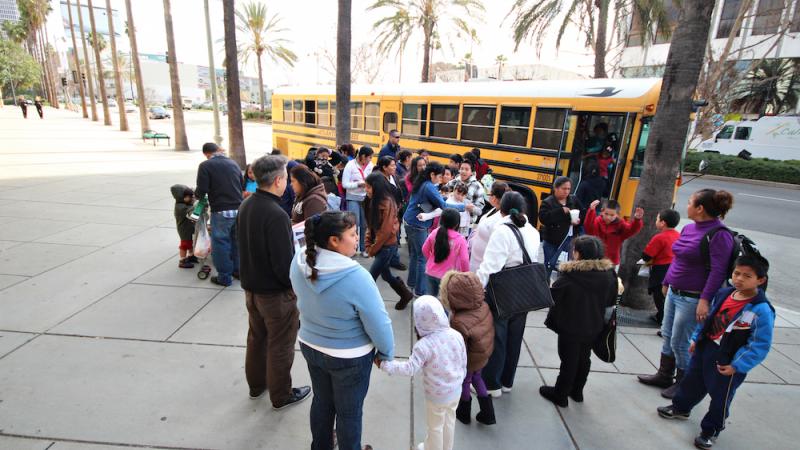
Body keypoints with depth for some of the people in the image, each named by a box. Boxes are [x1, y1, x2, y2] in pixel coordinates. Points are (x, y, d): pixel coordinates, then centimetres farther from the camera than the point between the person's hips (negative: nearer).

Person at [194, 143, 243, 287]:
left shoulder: (205, 165, -6)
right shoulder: (233, 163, 9)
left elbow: (201, 190, -10)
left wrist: (196, 193, 12)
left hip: (220, 211, -5)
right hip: (238, 209, 5)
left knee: (220, 243, 6)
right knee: (236, 240, 17)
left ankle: (224, 277, 14)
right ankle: (238, 270, 29)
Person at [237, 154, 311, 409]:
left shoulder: (247, 205, -1)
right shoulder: (276, 215, -28)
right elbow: (285, 265, -28)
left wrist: (289, 232, 9)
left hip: (251, 286, 8)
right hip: (275, 292, -8)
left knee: (256, 338, 25)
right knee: (280, 346, 11)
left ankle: (256, 385, 45)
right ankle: (281, 396, 30)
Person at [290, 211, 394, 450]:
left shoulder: (299, 262, -14)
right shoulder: (356, 277, -33)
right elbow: (379, 323, -24)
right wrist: (387, 353, -6)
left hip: (310, 345, 6)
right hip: (349, 356, -6)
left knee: (322, 400, 30)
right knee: (349, 411, 20)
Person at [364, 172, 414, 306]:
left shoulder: (387, 202, -20)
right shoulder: (372, 200, 3)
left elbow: (386, 230, -20)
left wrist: (373, 249, -12)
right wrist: (368, 245, 2)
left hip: (387, 246, -8)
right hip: (379, 245, 8)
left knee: (371, 277, -3)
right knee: (386, 275, 20)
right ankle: (406, 295, 41)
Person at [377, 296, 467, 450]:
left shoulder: (424, 346, -30)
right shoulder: (456, 335, -13)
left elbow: (410, 369, -26)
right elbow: (463, 363, -1)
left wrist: (384, 364, -18)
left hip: (437, 396, -5)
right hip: (456, 390, 5)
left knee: (435, 426, 21)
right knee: (450, 420, 28)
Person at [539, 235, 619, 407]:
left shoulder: (570, 275, -26)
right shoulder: (609, 273, -8)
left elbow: (553, 296, -18)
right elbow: (611, 300, 5)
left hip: (571, 326, -5)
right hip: (593, 326, 5)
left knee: (569, 361, 9)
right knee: (584, 358, 21)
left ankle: (560, 395, 24)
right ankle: (577, 392, 38)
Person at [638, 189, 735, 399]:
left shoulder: (719, 235, -18)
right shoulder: (689, 228, 6)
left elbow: (718, 271, -22)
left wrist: (705, 300, -26)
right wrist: (667, 282, 21)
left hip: (692, 299, -8)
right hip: (674, 293, 8)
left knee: (680, 343, 5)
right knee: (667, 336, 19)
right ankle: (664, 375, 35)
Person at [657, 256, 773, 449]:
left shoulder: (762, 310, -22)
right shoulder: (723, 294, -2)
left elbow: (761, 345, -19)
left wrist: (737, 366, -19)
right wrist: (696, 339, 12)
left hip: (727, 361, -6)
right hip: (705, 348, 6)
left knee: (720, 397, 12)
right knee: (692, 381, 24)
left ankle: (710, 431, 33)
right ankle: (681, 408, 47)